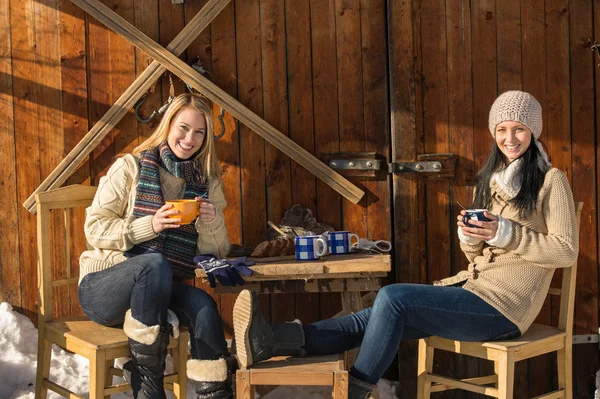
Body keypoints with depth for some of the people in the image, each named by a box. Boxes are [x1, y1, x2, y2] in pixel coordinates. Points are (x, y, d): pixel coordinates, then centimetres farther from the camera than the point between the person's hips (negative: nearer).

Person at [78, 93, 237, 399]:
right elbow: (94, 229, -8)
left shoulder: (207, 183, 9)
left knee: (203, 306, -30)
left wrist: (212, 224, -14)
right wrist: (150, 225, -21)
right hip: (104, 288, -3)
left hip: (161, 291, 3)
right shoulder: (131, 168, -1)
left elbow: (216, 253, 7)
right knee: (155, 263, -35)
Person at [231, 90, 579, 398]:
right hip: (474, 287, 6)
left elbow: (566, 252, -10)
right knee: (384, 318, -17)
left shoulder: (550, 181, -4)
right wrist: (469, 234, -6)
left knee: (391, 297, -24)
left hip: (504, 305, -6)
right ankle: (277, 340, -34)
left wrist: (505, 233, -19)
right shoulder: (489, 179, 17)